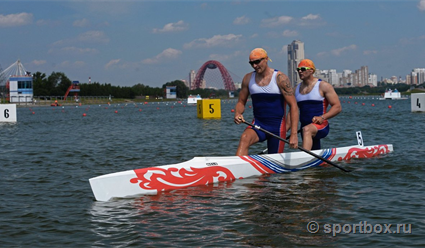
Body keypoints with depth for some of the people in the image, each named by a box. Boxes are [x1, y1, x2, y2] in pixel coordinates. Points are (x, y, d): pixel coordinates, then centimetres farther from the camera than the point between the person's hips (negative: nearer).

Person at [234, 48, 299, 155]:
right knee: (245, 138, -30)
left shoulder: (280, 78, -9)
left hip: (277, 126, -2)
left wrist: (294, 134, -21)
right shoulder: (248, 79, 4)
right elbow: (241, 102, 13)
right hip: (258, 124, 2)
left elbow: (293, 105, -12)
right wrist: (238, 114, -13)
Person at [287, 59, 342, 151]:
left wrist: (323, 117, -21)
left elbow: (337, 107, -6)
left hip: (321, 126, -7)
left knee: (307, 130, -38)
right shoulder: (297, 89, 14)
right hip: (305, 127, 7)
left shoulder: (323, 86, -3)